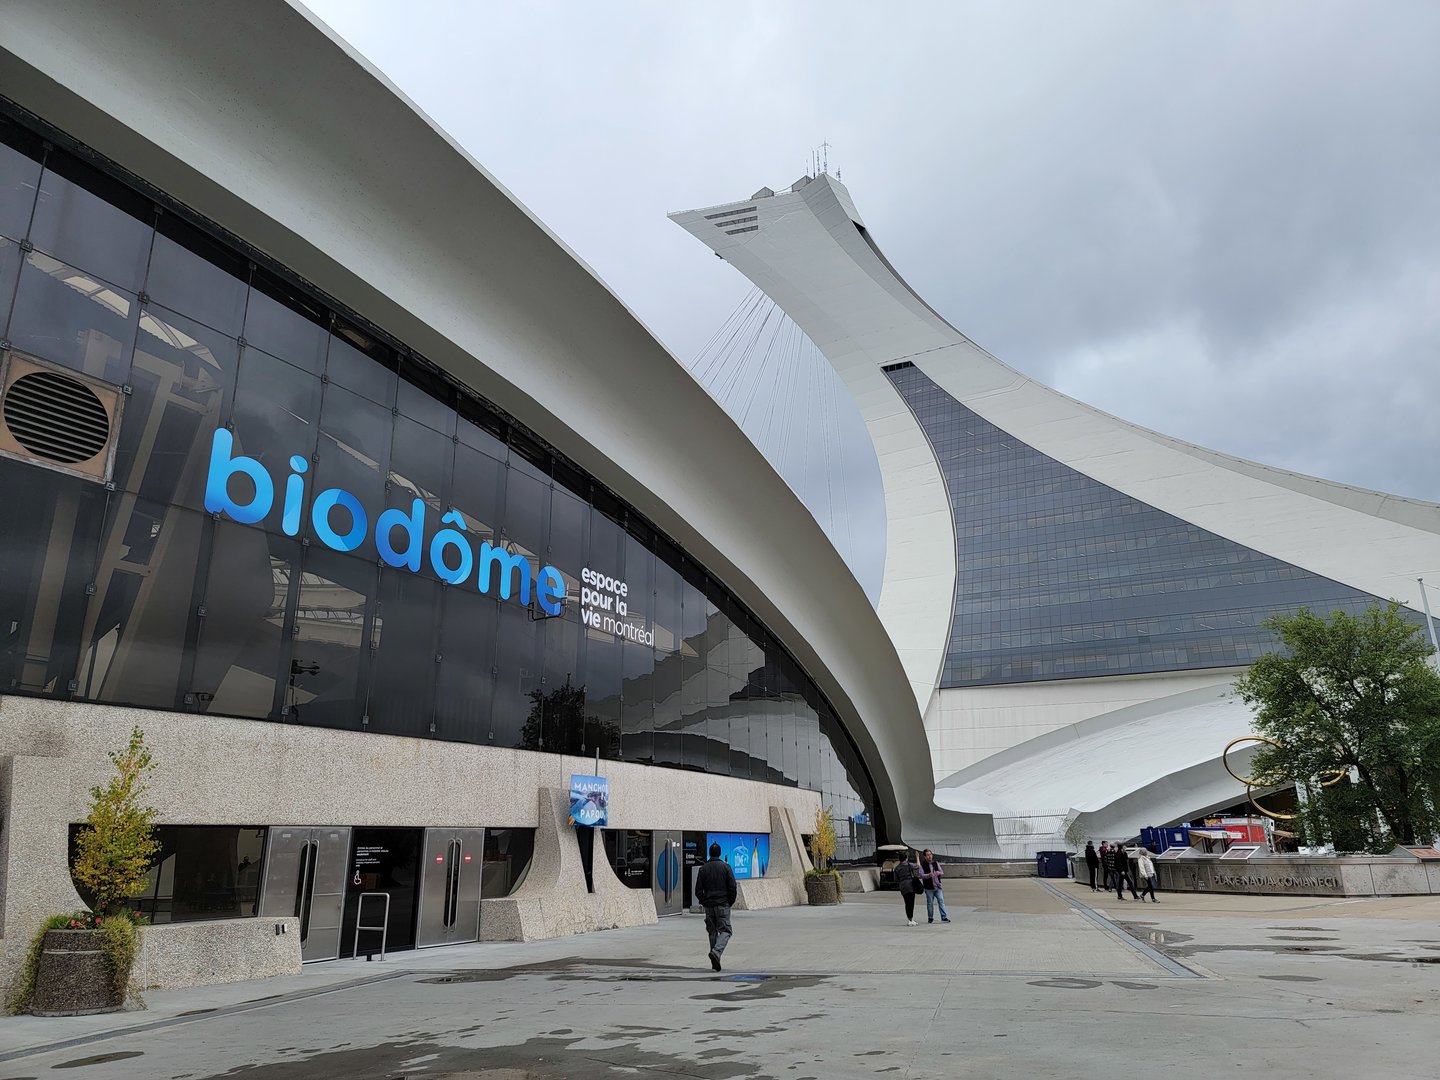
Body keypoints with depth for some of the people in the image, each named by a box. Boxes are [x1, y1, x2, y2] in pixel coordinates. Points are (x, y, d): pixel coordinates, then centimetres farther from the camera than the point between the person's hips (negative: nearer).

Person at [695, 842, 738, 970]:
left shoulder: (703, 869, 3)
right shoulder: (726, 867, -4)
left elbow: (698, 890, 1)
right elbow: (733, 888, -7)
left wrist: (704, 902, 14)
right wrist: (730, 902, 6)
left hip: (708, 906, 3)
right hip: (723, 905, -3)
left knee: (712, 931, 13)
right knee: (725, 930, 1)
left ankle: (715, 961, 12)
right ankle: (716, 951, -23)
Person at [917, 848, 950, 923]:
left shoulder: (936, 863, 9)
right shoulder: (922, 865, -4)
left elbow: (942, 872, 9)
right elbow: (921, 875, -13)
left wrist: (939, 873, -15)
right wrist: (929, 875, -31)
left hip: (938, 886, 3)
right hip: (929, 888, -3)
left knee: (941, 901, -4)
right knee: (930, 903, 5)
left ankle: (944, 917, -3)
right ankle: (930, 918, 16)